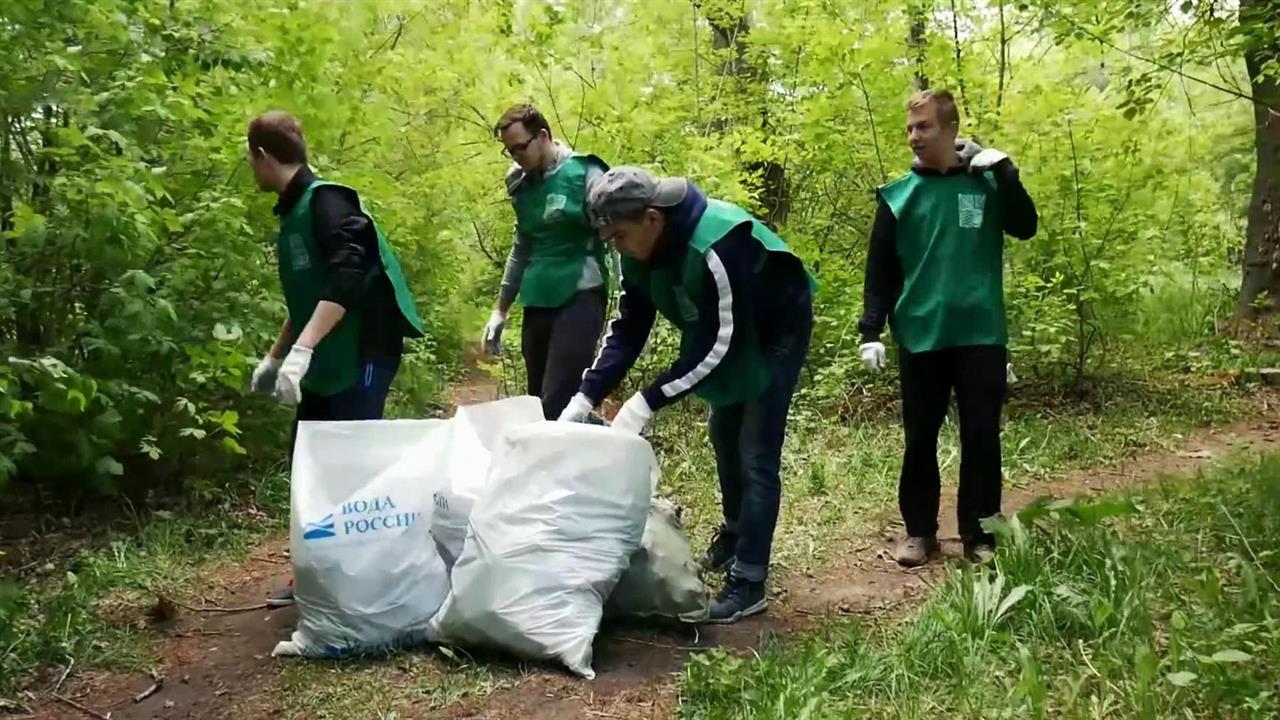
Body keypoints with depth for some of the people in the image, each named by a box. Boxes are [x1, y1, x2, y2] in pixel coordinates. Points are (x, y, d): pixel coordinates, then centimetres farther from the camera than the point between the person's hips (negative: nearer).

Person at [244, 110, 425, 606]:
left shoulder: (325, 201, -13)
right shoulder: (293, 212, 15)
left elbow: (347, 279, -27)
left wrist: (301, 350, -33)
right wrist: (275, 356, 27)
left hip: (361, 356, -10)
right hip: (326, 361, 10)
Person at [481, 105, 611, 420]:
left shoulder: (585, 174, -5)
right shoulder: (522, 184, 13)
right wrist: (500, 310, 22)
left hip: (579, 299, -7)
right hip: (537, 304, 7)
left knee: (558, 406, -16)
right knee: (538, 404, 8)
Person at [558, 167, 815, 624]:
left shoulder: (716, 246, -40)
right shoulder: (640, 252, -15)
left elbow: (715, 346, -36)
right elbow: (628, 329, -10)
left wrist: (646, 402, -37)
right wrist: (585, 396, -20)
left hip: (777, 330, -8)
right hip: (726, 334, 8)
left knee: (756, 454, -11)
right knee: (724, 434, 20)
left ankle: (748, 583, -4)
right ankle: (735, 534, 42)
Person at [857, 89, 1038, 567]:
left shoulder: (986, 183, 7)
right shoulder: (898, 196, 4)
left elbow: (1025, 227, -6)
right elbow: (880, 272, 3)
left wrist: (1003, 170, -12)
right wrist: (871, 331, -5)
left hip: (981, 334, 0)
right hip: (920, 337, 0)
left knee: (982, 438, 4)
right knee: (920, 439, 6)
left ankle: (980, 535, 15)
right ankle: (919, 531, 19)